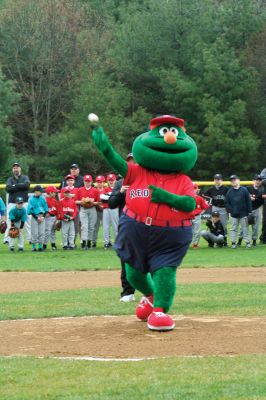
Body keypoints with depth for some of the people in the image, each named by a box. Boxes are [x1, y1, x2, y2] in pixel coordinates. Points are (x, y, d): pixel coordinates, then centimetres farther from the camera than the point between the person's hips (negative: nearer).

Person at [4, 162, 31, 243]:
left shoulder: (25, 178, 13)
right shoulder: (10, 179, 14)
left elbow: (27, 184, -11)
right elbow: (8, 188, -6)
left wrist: (15, 186, -7)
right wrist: (20, 186, -10)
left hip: (24, 203, -1)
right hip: (12, 203, 1)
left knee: (28, 221, -3)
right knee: (9, 221, -7)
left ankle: (30, 239, 0)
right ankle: (7, 239, -6)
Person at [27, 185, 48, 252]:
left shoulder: (43, 199, 6)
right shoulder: (31, 199, -5)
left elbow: (46, 209, 9)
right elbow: (30, 211, -5)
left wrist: (43, 216, -5)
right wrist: (37, 218, -10)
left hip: (42, 217, 3)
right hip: (34, 217, -3)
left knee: (41, 232, 1)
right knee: (34, 233, -5)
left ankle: (40, 246, 7)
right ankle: (33, 247, 2)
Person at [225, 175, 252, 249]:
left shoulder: (244, 190, 0)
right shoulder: (229, 191, 6)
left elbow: (248, 201, -1)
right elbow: (227, 203, 8)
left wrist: (249, 212, -5)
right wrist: (230, 210, -6)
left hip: (243, 214, -2)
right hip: (234, 215, 2)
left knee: (245, 228, 3)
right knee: (233, 229, 4)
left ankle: (248, 242, 8)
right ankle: (233, 243, 9)